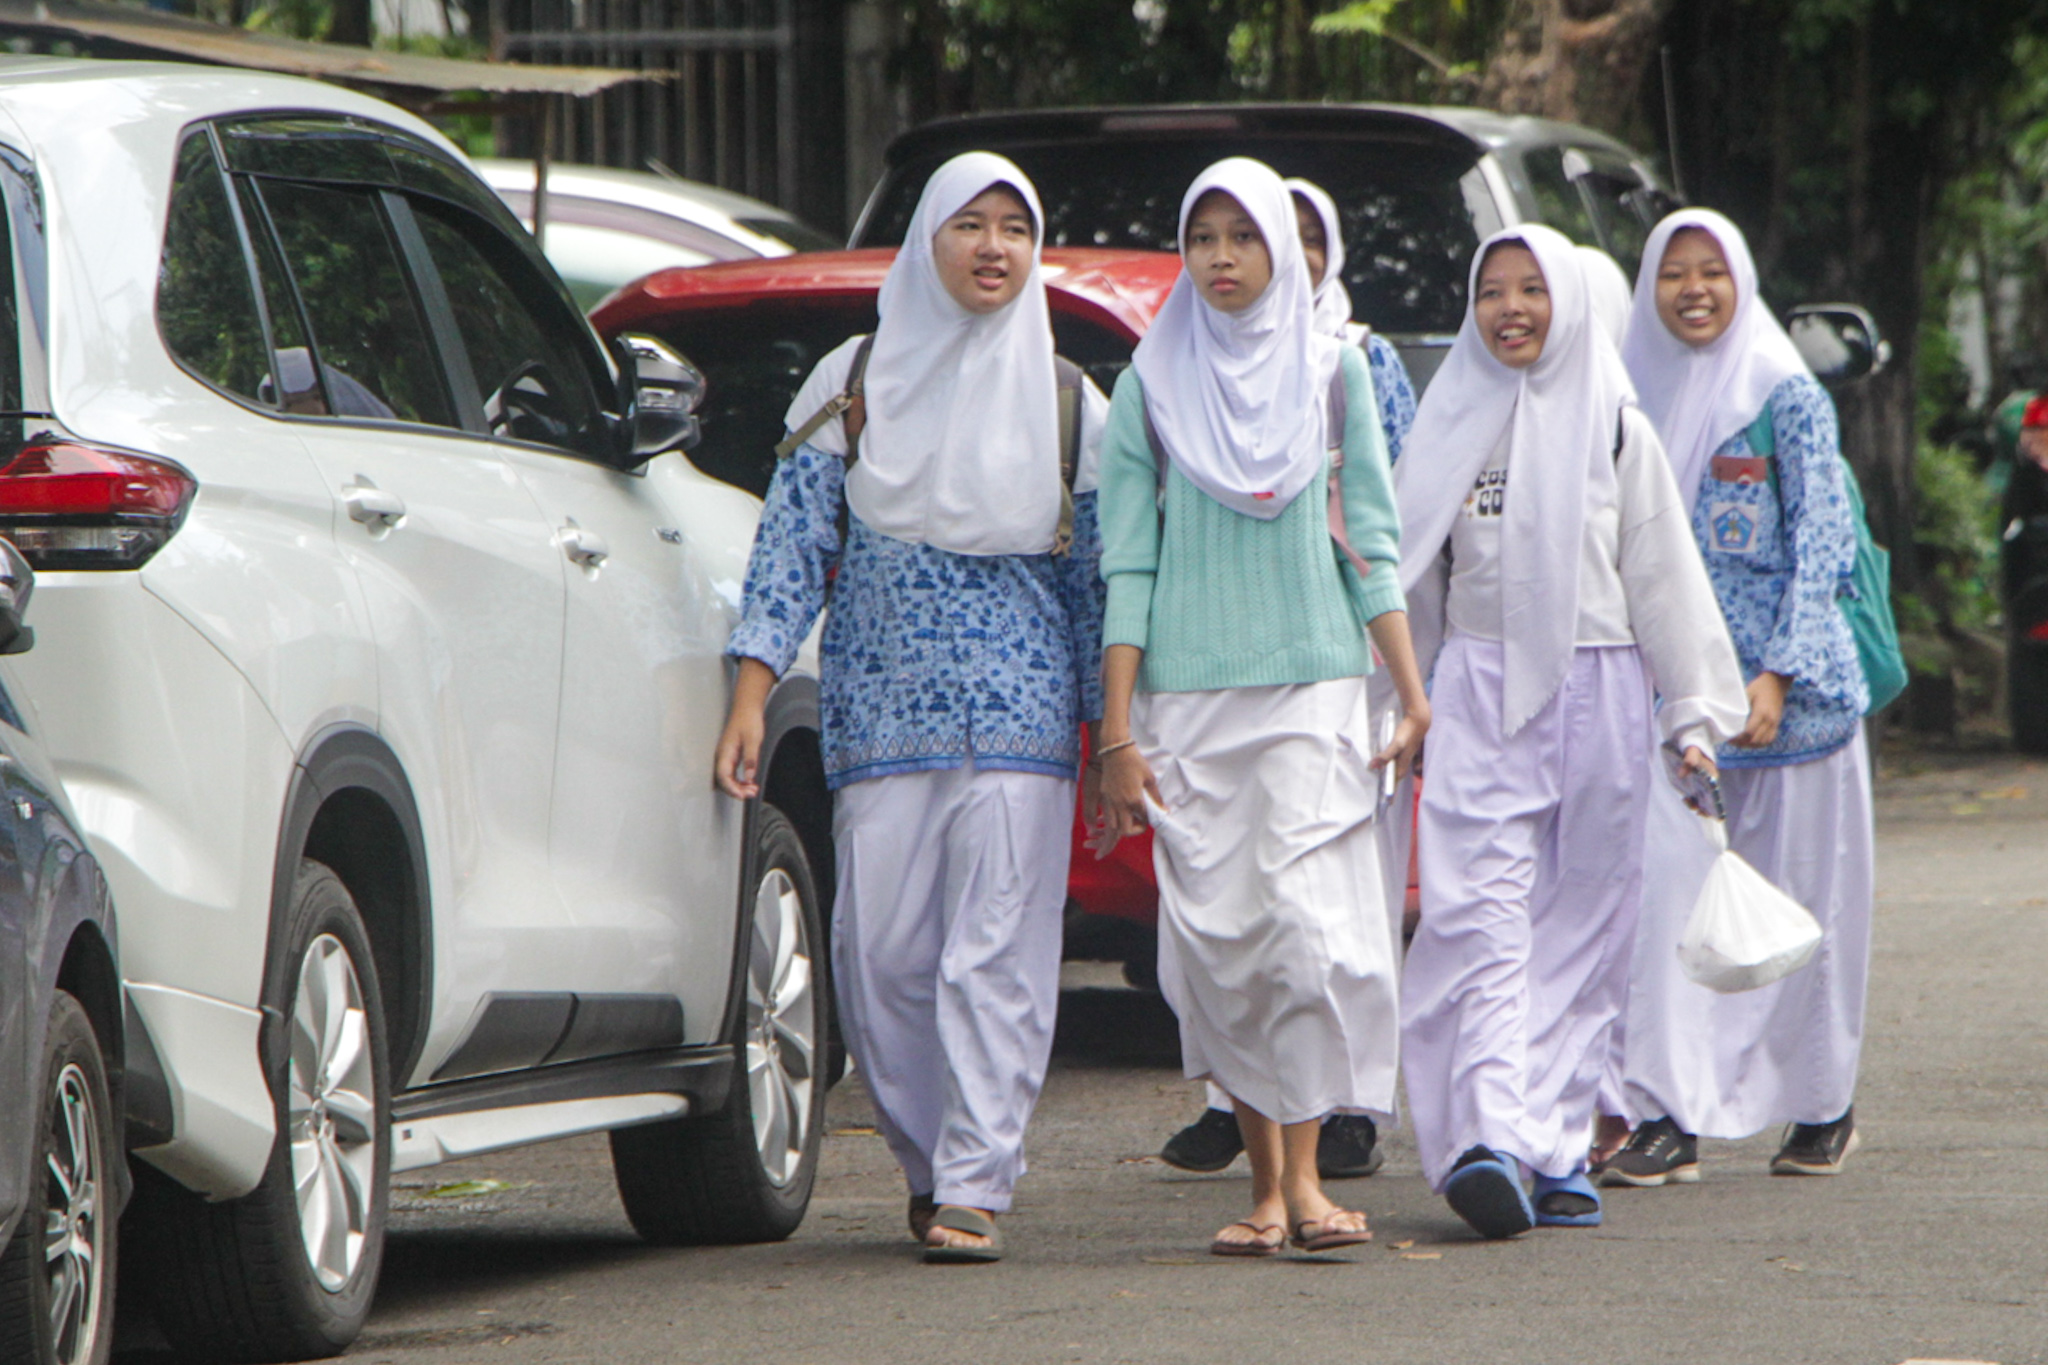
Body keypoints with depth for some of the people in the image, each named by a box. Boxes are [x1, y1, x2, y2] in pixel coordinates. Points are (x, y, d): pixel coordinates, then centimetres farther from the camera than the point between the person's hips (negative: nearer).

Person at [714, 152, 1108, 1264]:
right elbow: (793, 539, 5)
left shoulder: (1067, 403, 9)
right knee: (883, 953, -2)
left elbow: (1097, 576, 11)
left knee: (996, 951, -10)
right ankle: (928, 1163, 17)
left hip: (1023, 710, 0)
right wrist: (752, 695, -4)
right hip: (881, 705, 1)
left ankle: (973, 1185, -10)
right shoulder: (853, 386, 7)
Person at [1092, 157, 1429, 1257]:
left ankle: (1304, 1175, -12)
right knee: (1217, 936, -2)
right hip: (1187, 694, 1)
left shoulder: (1332, 373, 8)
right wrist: (1117, 730, -1)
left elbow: (1371, 544, 9)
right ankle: (1265, 1182, 6)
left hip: (1313, 682, -1)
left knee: (1307, 920, -13)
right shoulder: (1152, 385, 7)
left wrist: (1414, 696, 2)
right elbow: (1127, 562, 5)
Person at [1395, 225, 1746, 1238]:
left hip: (1595, 694, 0)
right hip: (1479, 695, 0)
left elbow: (1664, 576, 6)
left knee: (1579, 926, 1)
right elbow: (1412, 579, 15)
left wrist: (1694, 711, 1)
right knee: (1480, 916, -13)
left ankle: (1558, 1143, 6)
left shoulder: (1614, 429, 6)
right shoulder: (1450, 425, 10)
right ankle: (1490, 1137, -25)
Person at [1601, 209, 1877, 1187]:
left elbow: (1823, 542, -8)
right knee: (1666, 885, -9)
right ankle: (1668, 1114, -13)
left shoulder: (1787, 397, -4)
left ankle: (1825, 1107, 19)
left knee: (1799, 896, 4)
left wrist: (1779, 677, -17)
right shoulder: (1638, 400, 9)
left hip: (1788, 680, -3)